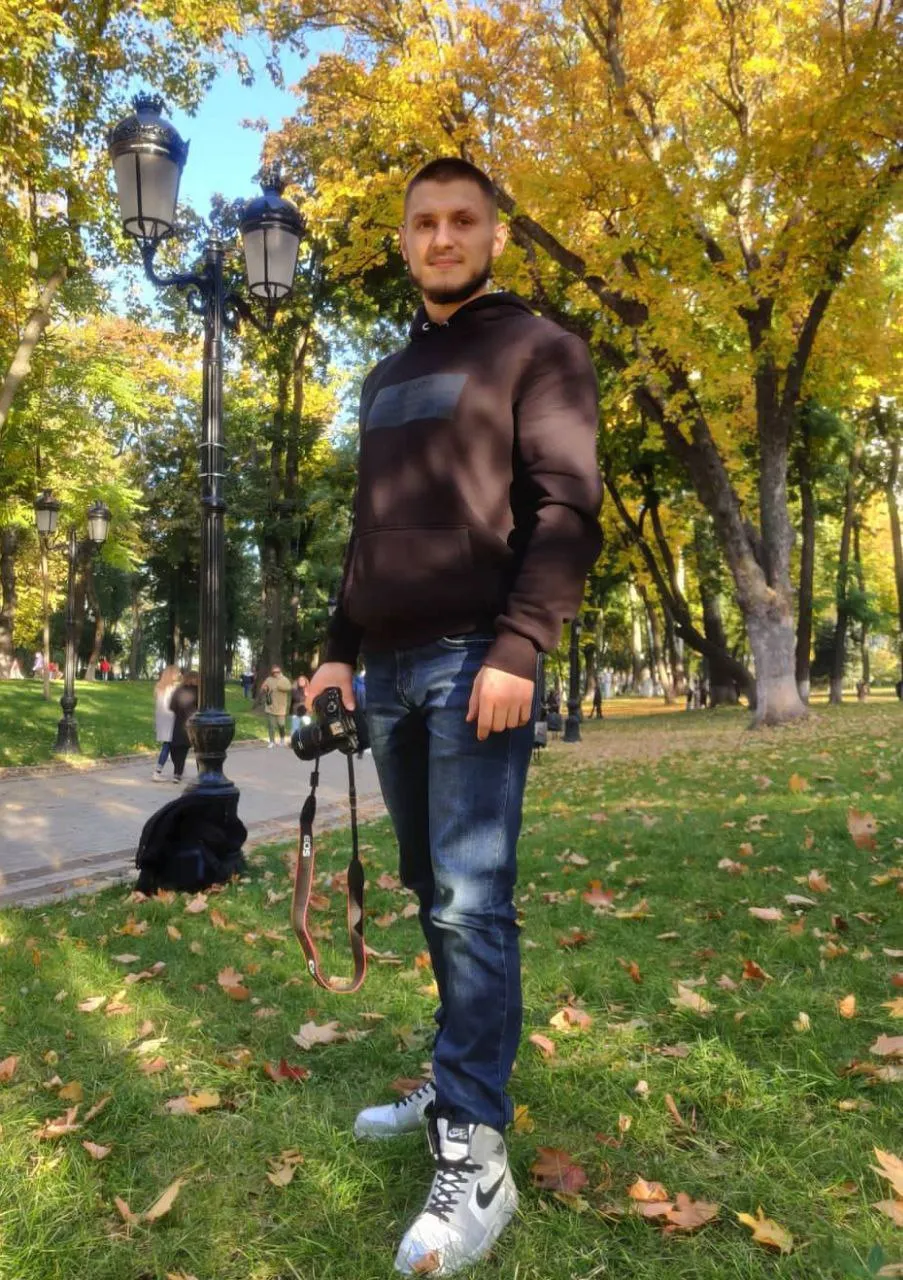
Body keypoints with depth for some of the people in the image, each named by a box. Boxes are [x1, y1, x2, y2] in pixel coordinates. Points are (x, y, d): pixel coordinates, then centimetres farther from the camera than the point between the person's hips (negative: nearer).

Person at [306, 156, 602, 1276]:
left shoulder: (537, 351, 3)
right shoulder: (386, 378, 23)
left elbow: (566, 509, -9)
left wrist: (518, 647, -20)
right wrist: (341, 647, 15)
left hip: (475, 663, -6)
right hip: (391, 670, 7)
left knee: (472, 905, -8)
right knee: (434, 896, 11)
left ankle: (473, 1161, 1)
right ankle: (460, 1090, 25)